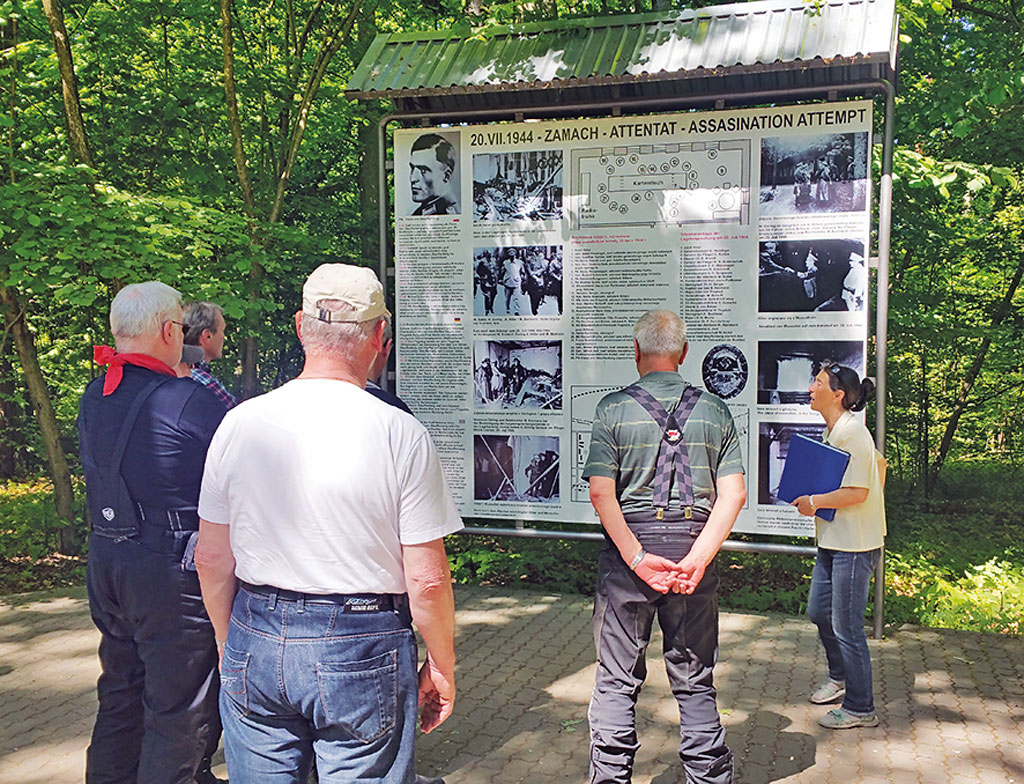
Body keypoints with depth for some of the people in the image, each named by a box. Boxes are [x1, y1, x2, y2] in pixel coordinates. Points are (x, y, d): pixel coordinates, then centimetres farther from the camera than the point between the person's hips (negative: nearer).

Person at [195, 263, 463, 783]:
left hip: (256, 644, 4)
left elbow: (211, 559, 4)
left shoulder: (241, 423, -3)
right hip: (362, 652, -3)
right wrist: (442, 666, 3)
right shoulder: (401, 434, -14)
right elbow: (427, 579, -12)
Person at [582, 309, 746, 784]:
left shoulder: (613, 408, -3)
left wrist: (638, 558, -12)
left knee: (617, 681, 9)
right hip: (694, 547, 2)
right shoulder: (715, 411, 4)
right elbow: (733, 495, -4)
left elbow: (601, 493, -12)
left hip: (628, 548, -2)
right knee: (695, 682, 13)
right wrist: (696, 559, -8)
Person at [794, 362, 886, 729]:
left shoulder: (852, 432, -19)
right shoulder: (832, 431, 11)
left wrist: (814, 502, -13)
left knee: (846, 626, -2)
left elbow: (857, 493, -25)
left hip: (854, 546, -10)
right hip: (833, 540, 10)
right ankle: (839, 678, 40)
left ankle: (860, 708, 12)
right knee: (819, 611, 19)